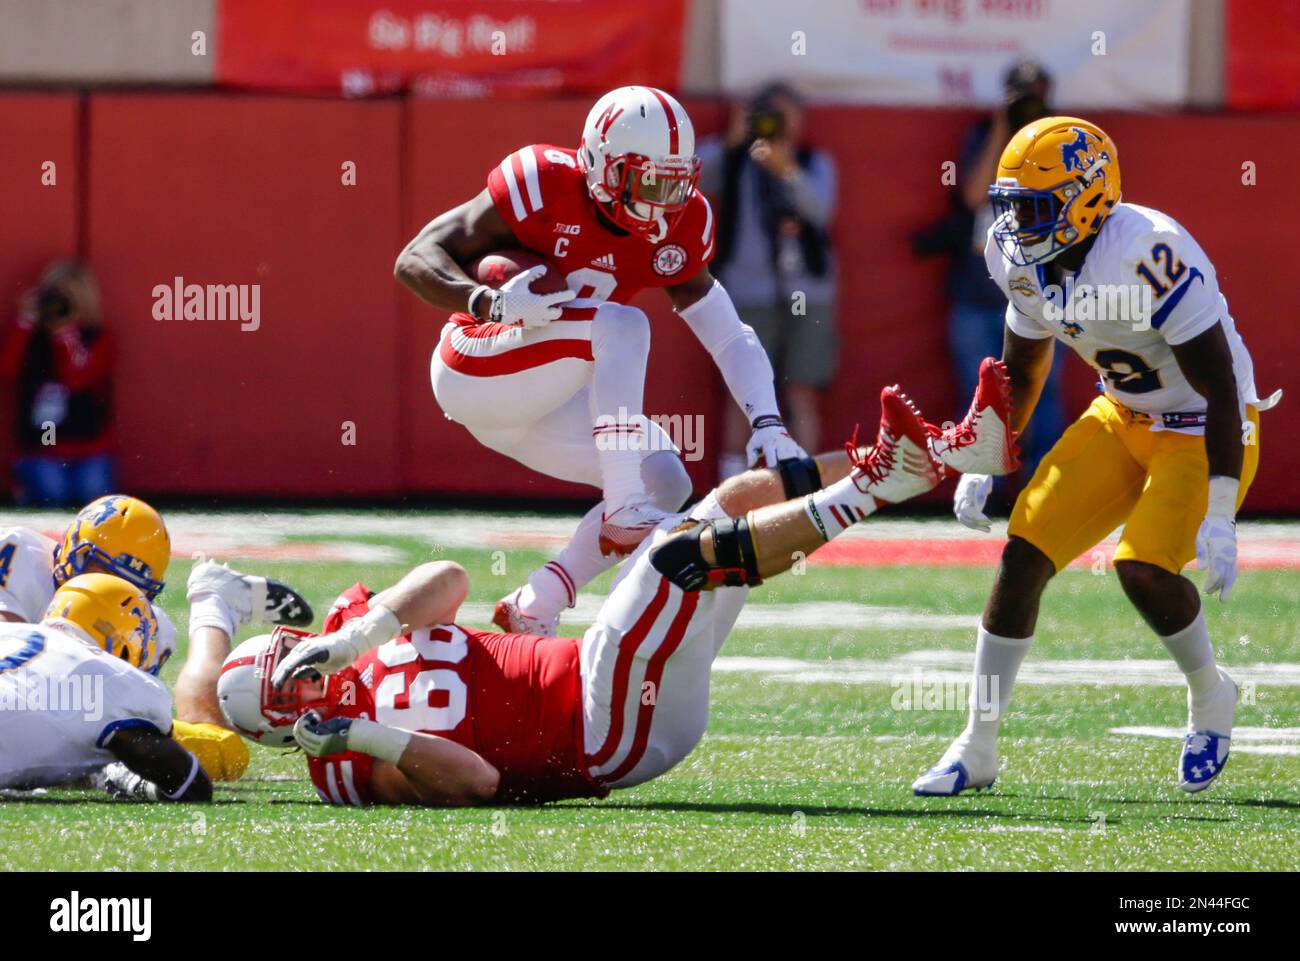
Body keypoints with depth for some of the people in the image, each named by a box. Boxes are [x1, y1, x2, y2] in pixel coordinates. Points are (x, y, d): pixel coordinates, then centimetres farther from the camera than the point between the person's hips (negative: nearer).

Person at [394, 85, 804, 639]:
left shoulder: (676, 233, -2)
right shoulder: (544, 185, -19)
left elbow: (730, 338, -2)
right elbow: (415, 260, -20)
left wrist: (767, 423, -19)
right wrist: (490, 302, -38)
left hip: (544, 404, 7)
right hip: (475, 371, -7)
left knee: (665, 483, -7)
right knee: (621, 325, -27)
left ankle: (532, 612, 5)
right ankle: (625, 511, -33)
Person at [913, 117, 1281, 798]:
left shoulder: (1150, 256, -31)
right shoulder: (1026, 263, -6)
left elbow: (1221, 391, -28)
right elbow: (1020, 375, 14)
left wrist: (1218, 518, -31)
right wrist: (983, 465, 8)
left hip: (1203, 431, -7)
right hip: (1123, 421, 7)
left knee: (1143, 569, -25)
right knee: (1022, 555, -5)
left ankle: (1210, 697, 7)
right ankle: (976, 749, 5)